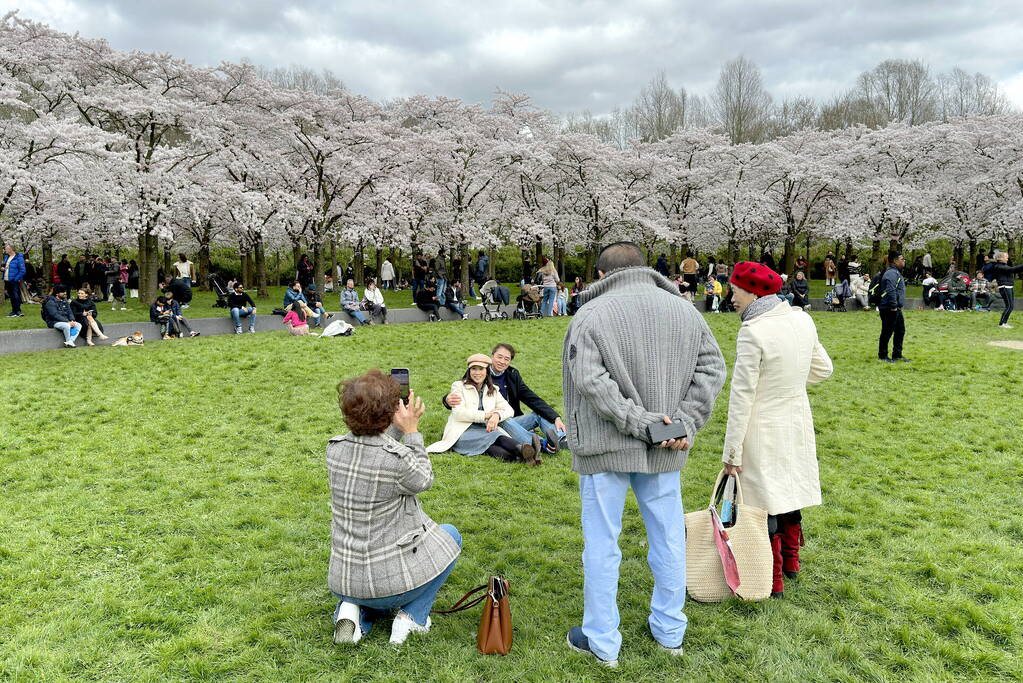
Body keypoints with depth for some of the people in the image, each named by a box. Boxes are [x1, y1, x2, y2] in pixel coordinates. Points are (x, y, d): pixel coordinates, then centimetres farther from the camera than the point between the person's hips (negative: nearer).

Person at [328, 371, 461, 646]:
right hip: (391, 581, -5)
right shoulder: (397, 459, -26)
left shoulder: (334, 448, -8)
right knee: (450, 534, 22)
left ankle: (354, 609, 9)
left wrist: (398, 429, 9)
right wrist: (411, 431, -2)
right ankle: (412, 617, 10)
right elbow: (423, 480, -4)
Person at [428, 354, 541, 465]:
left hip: (485, 430, 3)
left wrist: (497, 415, -17)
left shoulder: (492, 390, 20)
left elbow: (509, 410, 7)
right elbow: (458, 413, -8)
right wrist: (486, 415, -12)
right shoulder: (459, 386, 8)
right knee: (493, 436, -34)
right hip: (462, 432, -3)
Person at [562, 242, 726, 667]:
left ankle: (602, 642, 21)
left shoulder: (591, 316, -10)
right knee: (669, 539, 17)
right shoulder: (685, 310, 4)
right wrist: (686, 422, -7)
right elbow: (712, 368, -1)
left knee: (602, 544, 8)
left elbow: (590, 380, -21)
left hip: (606, 449, -4)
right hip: (665, 451, 4)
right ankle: (670, 632, 32)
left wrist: (639, 421, -18)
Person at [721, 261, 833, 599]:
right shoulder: (802, 320, -1)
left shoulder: (752, 333, -23)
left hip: (762, 429, -8)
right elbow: (823, 369, 11)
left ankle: (773, 580, 18)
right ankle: (791, 561, 41)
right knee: (789, 491, 23)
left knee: (763, 503, 6)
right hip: (797, 421, 8)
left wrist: (732, 450, -16)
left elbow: (741, 396, -22)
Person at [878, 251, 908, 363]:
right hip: (889, 309, -11)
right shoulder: (891, 273, -17)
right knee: (887, 332, -3)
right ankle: (882, 356, 6)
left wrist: (898, 306, 22)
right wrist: (893, 306, -24)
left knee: (900, 331, 15)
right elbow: (890, 291, -25)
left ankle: (897, 355, 24)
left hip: (896, 309, 11)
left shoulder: (896, 272, 18)